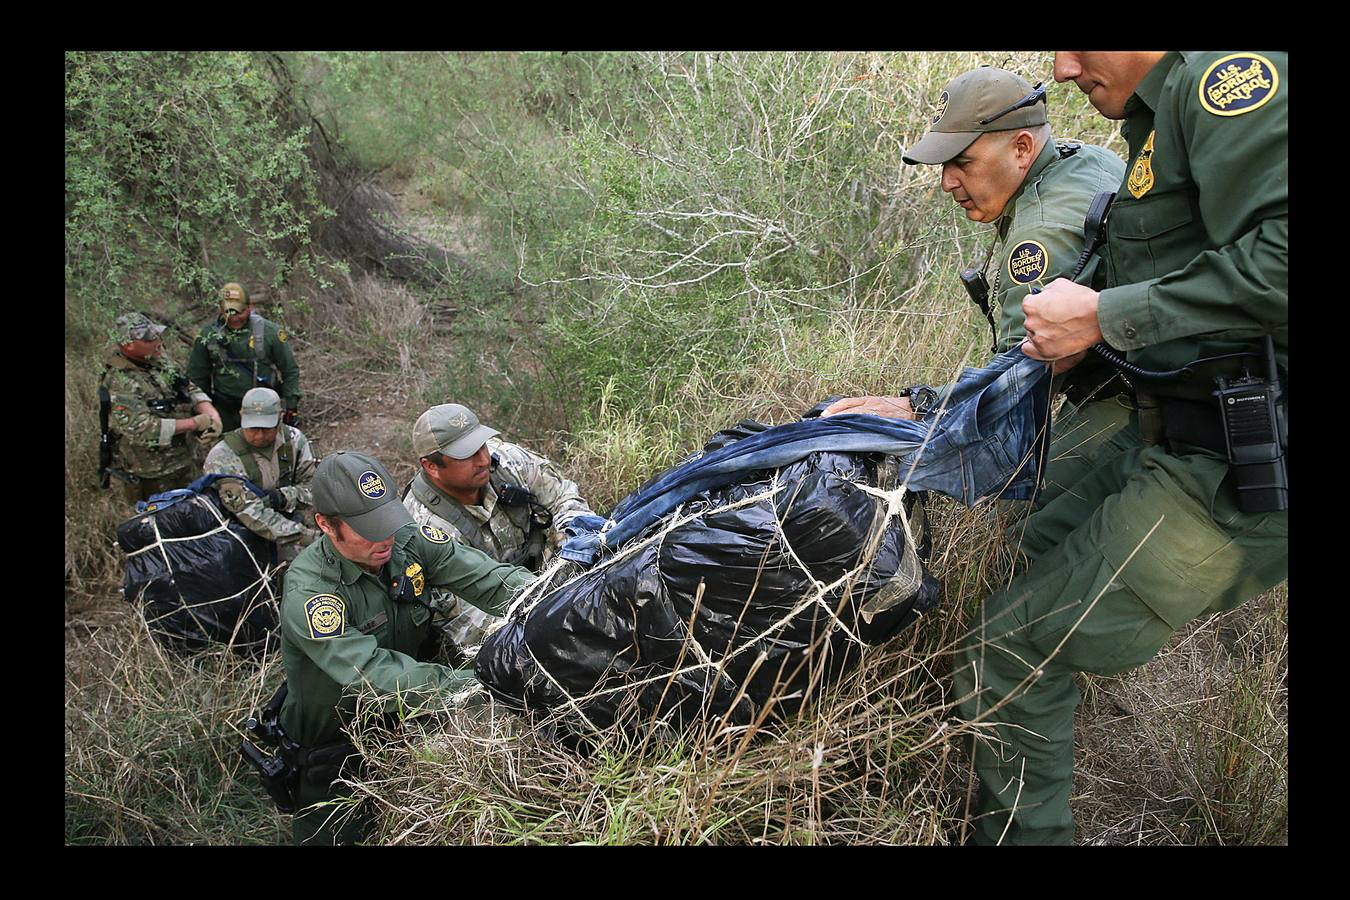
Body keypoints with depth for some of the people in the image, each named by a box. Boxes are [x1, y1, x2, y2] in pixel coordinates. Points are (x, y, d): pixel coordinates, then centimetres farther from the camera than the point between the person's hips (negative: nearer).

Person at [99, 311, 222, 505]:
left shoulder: (158, 359, -2)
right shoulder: (119, 386, -26)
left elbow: (189, 388, 3)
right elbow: (143, 430, -32)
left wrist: (211, 413, -17)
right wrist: (195, 423, -29)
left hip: (181, 459, 8)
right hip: (149, 474, -8)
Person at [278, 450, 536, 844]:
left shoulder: (408, 540, -14)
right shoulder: (307, 593, -29)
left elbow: (485, 576, -22)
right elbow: (374, 676, -37)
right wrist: (479, 682, -43)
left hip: (407, 713, 4)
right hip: (339, 738, -4)